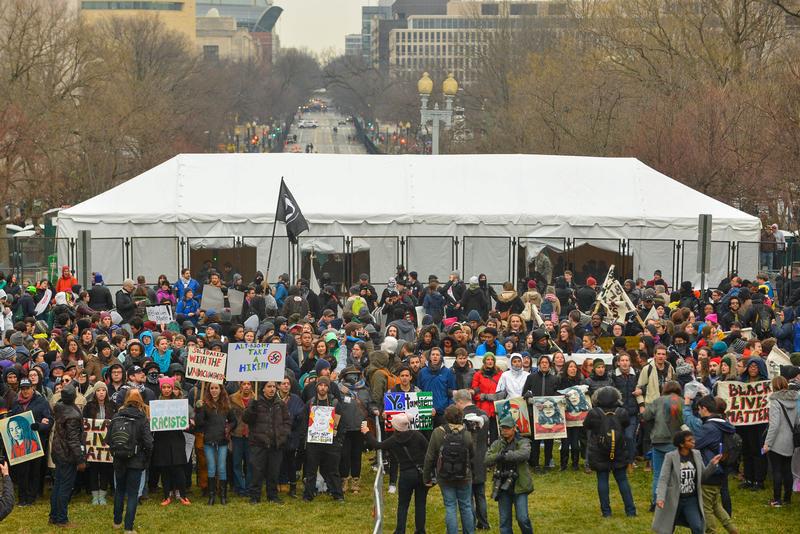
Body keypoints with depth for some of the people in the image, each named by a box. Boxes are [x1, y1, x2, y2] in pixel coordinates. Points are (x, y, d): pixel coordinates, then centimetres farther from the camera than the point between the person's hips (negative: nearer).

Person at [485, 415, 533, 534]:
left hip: (519, 486, -3)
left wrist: (505, 456, -27)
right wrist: (498, 456, -24)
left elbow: (524, 454, -23)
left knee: (522, 518, -6)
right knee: (504, 521, 6)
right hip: (502, 487, 3)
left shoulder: (523, 442, -1)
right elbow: (487, 460, -5)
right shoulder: (497, 444, 8)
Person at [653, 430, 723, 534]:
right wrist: (660, 498, -29)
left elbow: (703, 477, 6)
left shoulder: (696, 454, -1)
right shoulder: (670, 457, -13)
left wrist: (712, 465, -11)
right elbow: (663, 479, -16)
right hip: (673, 500, -3)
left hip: (691, 499, 3)